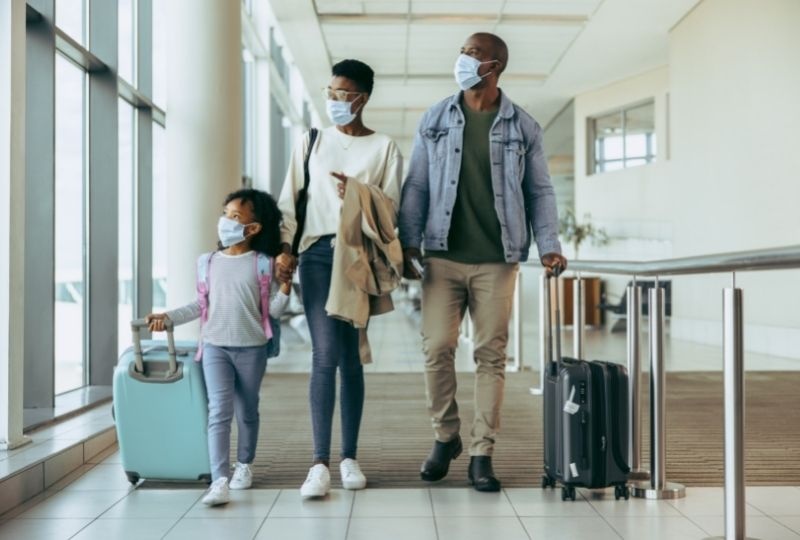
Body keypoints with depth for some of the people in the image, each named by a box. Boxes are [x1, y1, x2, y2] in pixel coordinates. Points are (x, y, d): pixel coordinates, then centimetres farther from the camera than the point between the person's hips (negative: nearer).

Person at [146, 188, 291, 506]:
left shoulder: (263, 263, -3)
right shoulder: (208, 262, 6)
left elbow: (274, 310, -4)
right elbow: (201, 305, 14)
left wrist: (286, 284, -18)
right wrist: (168, 317, 8)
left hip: (252, 348, -1)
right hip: (214, 346, 1)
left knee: (247, 411, 13)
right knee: (219, 411, -10)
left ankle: (244, 465, 34)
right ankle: (219, 482, -15)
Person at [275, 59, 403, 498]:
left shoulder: (384, 148, 8)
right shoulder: (311, 142, 13)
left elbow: (391, 208, 1)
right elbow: (290, 198, 8)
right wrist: (286, 247, -3)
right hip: (317, 252, 0)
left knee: (351, 358, 3)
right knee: (325, 354, -9)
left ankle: (349, 457, 13)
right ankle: (320, 462, -8)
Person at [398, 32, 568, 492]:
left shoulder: (523, 127, 5)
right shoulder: (435, 120, 7)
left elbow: (540, 191, 8)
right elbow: (417, 186, 7)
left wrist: (549, 245, -3)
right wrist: (408, 241, -3)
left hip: (497, 260, 0)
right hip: (444, 256, 1)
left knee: (492, 355, 2)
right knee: (437, 349, -2)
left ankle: (482, 454, 11)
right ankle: (446, 436, 20)